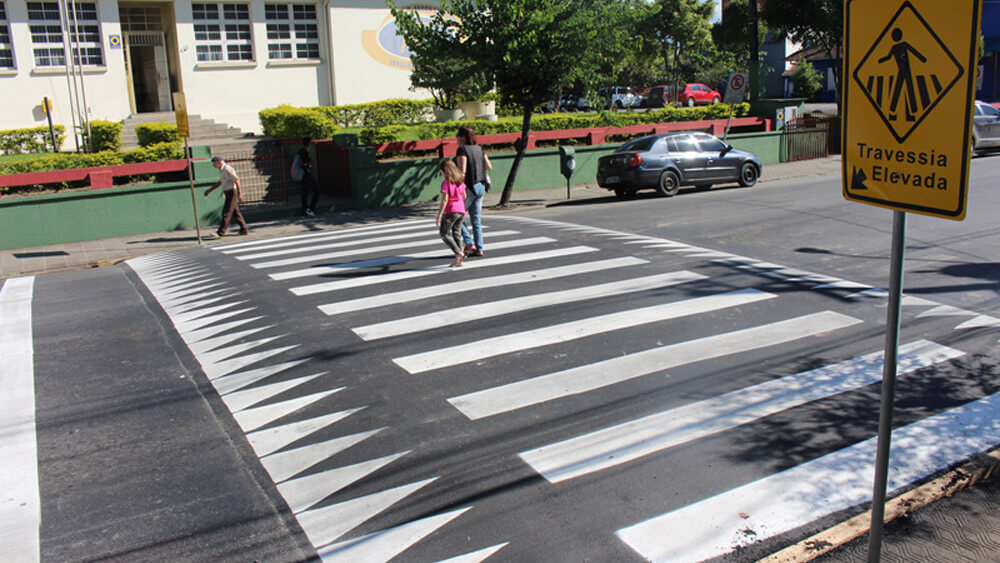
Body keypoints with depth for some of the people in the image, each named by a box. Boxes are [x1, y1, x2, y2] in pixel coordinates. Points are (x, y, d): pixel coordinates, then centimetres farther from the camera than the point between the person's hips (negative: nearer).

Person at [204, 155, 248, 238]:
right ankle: (244, 230, 18)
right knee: (235, 212, 12)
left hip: (232, 192, -10)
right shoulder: (221, 170, 16)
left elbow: (237, 180, -20)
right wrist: (209, 190, 32)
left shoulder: (227, 169, -15)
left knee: (226, 213, -10)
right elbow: (220, 182, 29)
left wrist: (239, 194, -24)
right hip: (228, 193, 10)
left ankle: (220, 233, -12)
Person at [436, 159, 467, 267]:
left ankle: (459, 253, -10)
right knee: (457, 233, 12)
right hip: (461, 210, 7)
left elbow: (444, 200, -18)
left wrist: (439, 216, -15)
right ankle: (458, 260, 11)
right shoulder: (460, 181, 7)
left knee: (444, 234, 4)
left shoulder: (446, 183, -14)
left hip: (450, 211, -7)